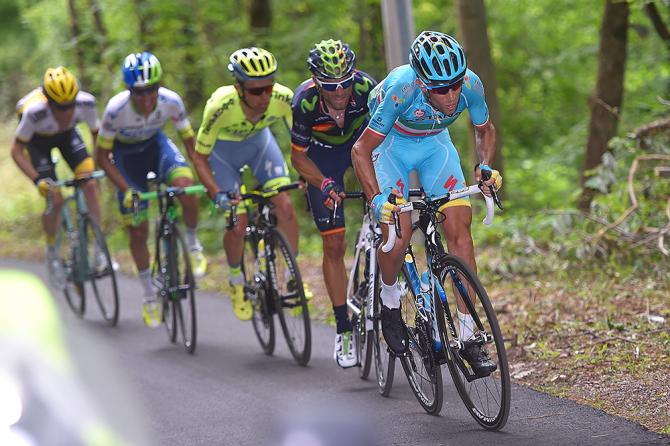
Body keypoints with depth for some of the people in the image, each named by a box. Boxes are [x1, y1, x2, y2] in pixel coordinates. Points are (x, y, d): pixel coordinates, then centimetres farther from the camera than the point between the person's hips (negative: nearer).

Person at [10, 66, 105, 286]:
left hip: (66, 134, 3)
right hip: (38, 139, -2)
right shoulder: (34, 112, -42)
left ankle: (98, 249, -5)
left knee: (90, 184, -17)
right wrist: (37, 180, -38)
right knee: (55, 200, -11)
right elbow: (16, 150, -28)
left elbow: (98, 135, -14)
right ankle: (52, 253, 16)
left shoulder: (86, 102, -34)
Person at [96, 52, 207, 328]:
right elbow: (102, 157, -21)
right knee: (138, 231, 0)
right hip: (125, 153, -1)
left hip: (155, 145, 1)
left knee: (187, 188, -31)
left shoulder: (171, 102, -29)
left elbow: (190, 141, -14)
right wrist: (126, 190, -29)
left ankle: (193, 244, -2)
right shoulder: (116, 109, -33)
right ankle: (149, 296, 20)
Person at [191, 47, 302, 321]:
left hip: (258, 142, 2)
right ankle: (236, 282, 19)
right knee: (238, 225, -10)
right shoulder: (221, 106, -38)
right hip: (222, 149, -2)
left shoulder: (283, 98, -33)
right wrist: (217, 193, -40)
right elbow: (199, 157, -26)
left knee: (285, 207, -15)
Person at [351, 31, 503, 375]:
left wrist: (484, 167, -22)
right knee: (397, 233, -22)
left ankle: (467, 337, -10)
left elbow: (484, 130, -4)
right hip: (391, 145, -3)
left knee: (459, 227, -13)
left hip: (435, 144, 3)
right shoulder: (401, 88, -38)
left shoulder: (470, 84, -27)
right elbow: (361, 150, -29)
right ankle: (390, 305, 10)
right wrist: (376, 198, -42)